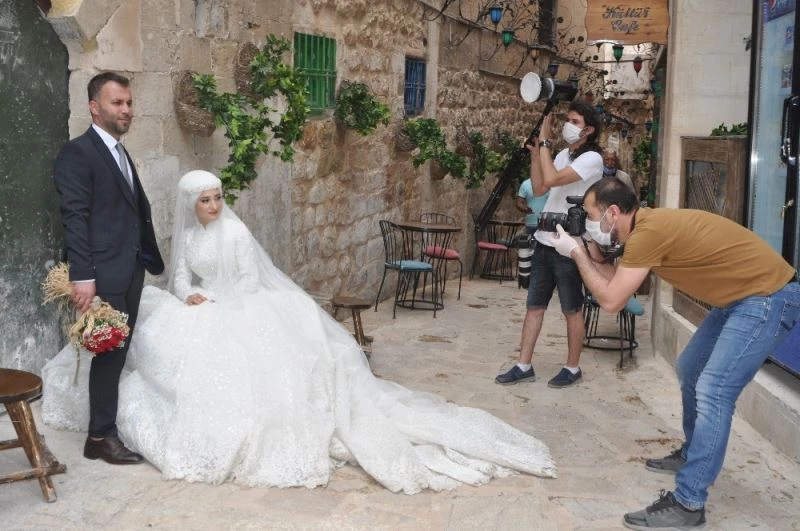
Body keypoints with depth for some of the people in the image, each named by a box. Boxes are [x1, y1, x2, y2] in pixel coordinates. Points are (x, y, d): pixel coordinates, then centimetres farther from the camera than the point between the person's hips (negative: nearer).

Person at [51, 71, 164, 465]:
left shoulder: (120, 153, 17)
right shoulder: (77, 153, -10)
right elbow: (74, 218, -16)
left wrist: (149, 261, 13)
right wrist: (82, 276, -22)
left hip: (130, 271, 8)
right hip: (104, 273, -8)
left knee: (120, 351, 12)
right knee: (109, 351, -2)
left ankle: (114, 422, 21)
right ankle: (101, 436, 8)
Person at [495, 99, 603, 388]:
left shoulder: (591, 158, -13)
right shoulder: (563, 155, 13)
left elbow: (551, 179, -25)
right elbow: (539, 188, 11)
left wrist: (544, 140, -16)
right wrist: (535, 151, 5)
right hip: (545, 241, 8)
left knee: (572, 310, 4)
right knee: (534, 305, 8)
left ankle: (573, 368, 16)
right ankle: (524, 366, 13)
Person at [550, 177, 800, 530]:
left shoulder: (649, 230, -23)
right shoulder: (648, 226, 7)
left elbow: (611, 300, -20)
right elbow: (614, 279, 14)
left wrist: (575, 253, -10)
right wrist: (586, 250, 4)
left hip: (769, 297, -11)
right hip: (741, 296, 11)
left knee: (713, 391, -17)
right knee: (689, 371, 21)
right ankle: (692, 455, 39)